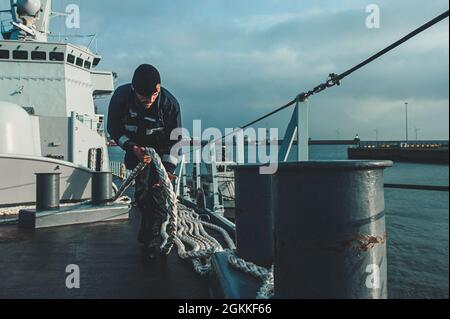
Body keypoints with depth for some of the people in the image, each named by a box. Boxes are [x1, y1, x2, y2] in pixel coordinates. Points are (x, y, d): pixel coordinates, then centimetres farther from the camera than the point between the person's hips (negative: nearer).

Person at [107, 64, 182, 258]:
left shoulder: (169, 103, -29)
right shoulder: (120, 97, -25)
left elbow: (175, 139, -18)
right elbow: (114, 129, -11)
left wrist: (168, 168, -26)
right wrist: (132, 148, -26)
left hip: (161, 149, -1)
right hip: (135, 147, 2)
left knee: (157, 192, -12)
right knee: (141, 191, -2)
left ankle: (153, 238, -4)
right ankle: (146, 226, 24)